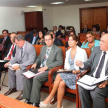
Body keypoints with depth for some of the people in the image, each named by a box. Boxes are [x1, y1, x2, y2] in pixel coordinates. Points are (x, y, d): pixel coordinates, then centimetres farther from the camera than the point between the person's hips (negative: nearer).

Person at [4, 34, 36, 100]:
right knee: (10, 69, -5)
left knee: (19, 71, -29)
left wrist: (19, 66, -33)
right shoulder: (18, 47, 4)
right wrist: (9, 63, -3)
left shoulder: (30, 47, -22)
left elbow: (31, 61, -28)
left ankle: (23, 91, -17)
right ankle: (13, 88, 12)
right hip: (20, 64, 9)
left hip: (28, 65, -9)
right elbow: (16, 57, 15)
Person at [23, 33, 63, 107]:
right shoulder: (43, 48, 17)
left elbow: (60, 62, -13)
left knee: (36, 78, -29)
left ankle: (35, 102, -20)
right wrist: (36, 63, 3)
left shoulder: (58, 50, -5)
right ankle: (28, 99, -8)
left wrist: (46, 67, -20)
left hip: (50, 70, -7)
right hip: (40, 68, 7)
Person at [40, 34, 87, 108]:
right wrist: (65, 69, -3)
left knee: (59, 76, -28)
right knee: (61, 83, -28)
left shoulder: (82, 51, -4)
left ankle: (51, 96, -12)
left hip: (78, 74, -5)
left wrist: (77, 71, -21)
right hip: (69, 73, 5)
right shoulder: (68, 52, 14)